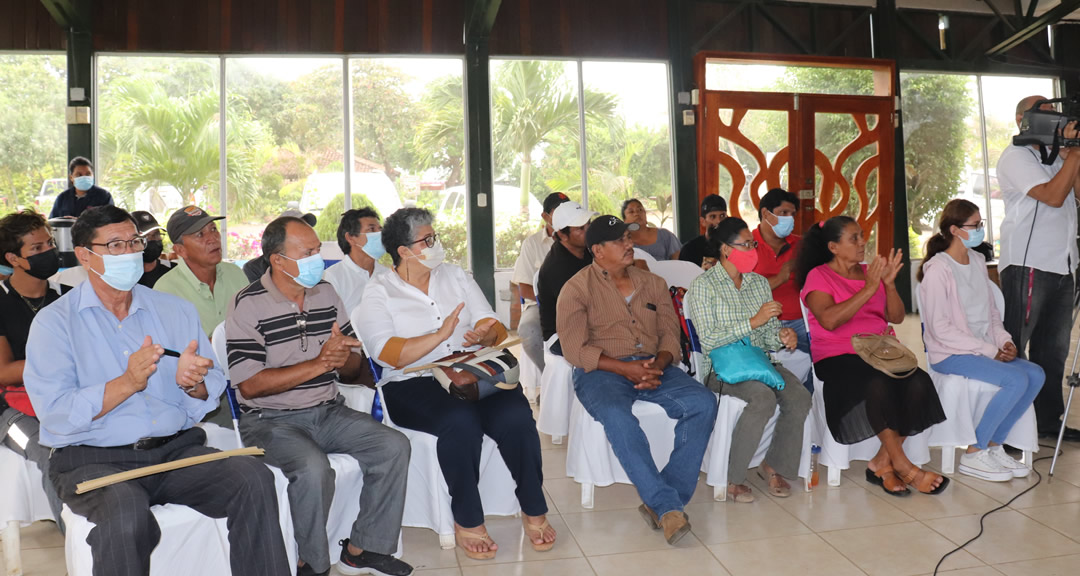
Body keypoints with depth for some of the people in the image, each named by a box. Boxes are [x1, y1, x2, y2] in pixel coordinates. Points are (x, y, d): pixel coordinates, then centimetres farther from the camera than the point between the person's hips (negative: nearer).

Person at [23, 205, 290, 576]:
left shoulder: (175, 310, 13)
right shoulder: (54, 321, 2)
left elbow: (213, 392, 8)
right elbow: (54, 414, -9)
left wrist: (192, 384, -13)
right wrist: (127, 384, -19)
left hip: (177, 447, 3)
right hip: (93, 459, -3)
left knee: (254, 478, -23)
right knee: (127, 513, -35)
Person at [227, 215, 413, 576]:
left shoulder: (326, 293, 9)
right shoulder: (248, 305, -9)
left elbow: (352, 370, 12)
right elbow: (249, 384, -17)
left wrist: (344, 357, -14)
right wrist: (319, 363, -20)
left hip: (328, 412, 6)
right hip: (271, 420, -5)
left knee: (394, 446, -12)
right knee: (313, 468, -32)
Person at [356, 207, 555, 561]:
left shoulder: (456, 276, 16)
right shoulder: (378, 293, 4)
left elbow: (495, 329, 10)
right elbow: (390, 354, -11)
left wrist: (485, 334, -14)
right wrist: (441, 335, -18)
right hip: (413, 386, -3)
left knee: (516, 416, -25)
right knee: (461, 422, -34)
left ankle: (534, 510, -7)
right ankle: (467, 521, -15)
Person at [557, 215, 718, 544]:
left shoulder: (653, 283, 17)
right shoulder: (577, 289, 2)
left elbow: (670, 334, 11)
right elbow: (575, 349, -8)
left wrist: (658, 364, -12)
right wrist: (624, 368, -17)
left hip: (653, 366, 4)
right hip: (601, 371, -4)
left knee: (703, 404, -21)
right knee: (618, 417, -37)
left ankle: (661, 502, -21)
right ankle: (668, 505, -28)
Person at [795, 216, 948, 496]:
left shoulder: (870, 272, 19)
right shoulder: (819, 276, 2)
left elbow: (896, 317, 12)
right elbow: (829, 320, -16)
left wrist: (889, 283, -3)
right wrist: (868, 289, -14)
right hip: (837, 358, -5)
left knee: (918, 383, -23)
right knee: (878, 385, -34)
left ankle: (881, 463, -13)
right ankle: (902, 466, -18)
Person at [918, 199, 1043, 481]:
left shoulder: (978, 261, 11)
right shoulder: (938, 270, -14)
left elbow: (991, 310, 19)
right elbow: (940, 329, -18)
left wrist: (1003, 340, 0)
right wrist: (989, 350, -15)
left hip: (985, 348, 8)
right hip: (950, 355, -8)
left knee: (1036, 374, -12)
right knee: (1016, 379, -24)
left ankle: (994, 446, 1)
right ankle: (974, 455, -9)